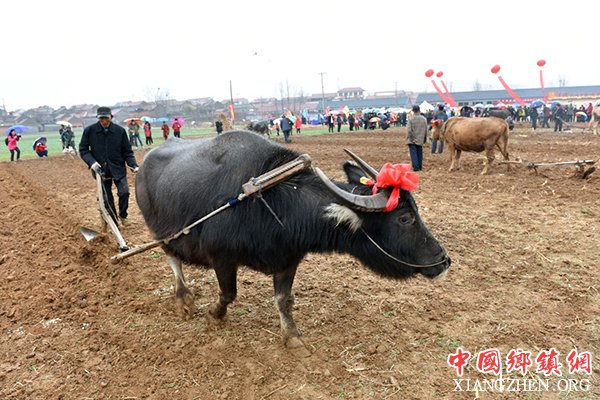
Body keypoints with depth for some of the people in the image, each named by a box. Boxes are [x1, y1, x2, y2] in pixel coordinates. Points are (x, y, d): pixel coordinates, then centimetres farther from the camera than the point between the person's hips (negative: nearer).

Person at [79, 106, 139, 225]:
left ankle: (122, 214, 16)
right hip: (101, 170, 1)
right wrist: (92, 162, -13)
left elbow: (127, 151, 1)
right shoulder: (89, 131, -5)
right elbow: (83, 149, 2)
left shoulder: (120, 130, -5)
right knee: (107, 199, 7)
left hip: (118, 168, 0)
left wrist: (134, 165, -12)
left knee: (124, 192, -13)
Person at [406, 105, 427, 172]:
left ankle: (415, 167, -9)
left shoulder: (411, 119, -12)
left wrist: (411, 139, -7)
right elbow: (426, 130, 8)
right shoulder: (424, 119, 1)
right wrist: (424, 139, 19)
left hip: (412, 141, -4)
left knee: (413, 153, -1)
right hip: (420, 140, 4)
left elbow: (409, 130, -15)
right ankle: (420, 167, 22)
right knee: (419, 153, 14)